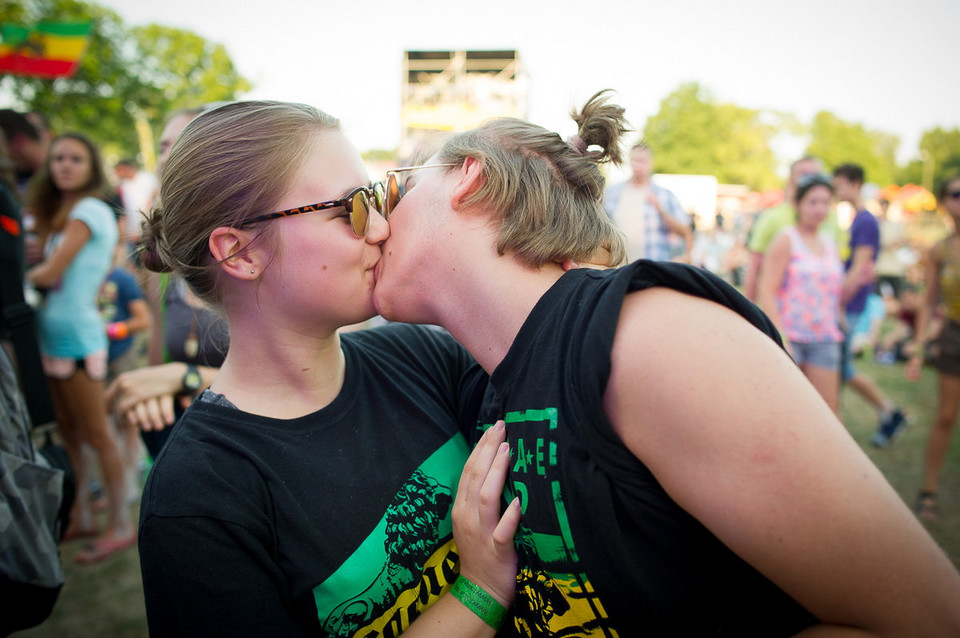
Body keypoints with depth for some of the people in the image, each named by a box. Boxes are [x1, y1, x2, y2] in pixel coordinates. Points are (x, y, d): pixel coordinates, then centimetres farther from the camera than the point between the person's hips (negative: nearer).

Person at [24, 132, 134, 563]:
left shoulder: (88, 211, -11)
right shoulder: (62, 214, 17)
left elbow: (50, 273, -15)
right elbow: (49, 268, 11)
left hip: (77, 336, -9)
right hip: (55, 334, 9)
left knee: (96, 434, -1)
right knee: (68, 432, 15)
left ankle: (120, 526, 9)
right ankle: (81, 516, 27)